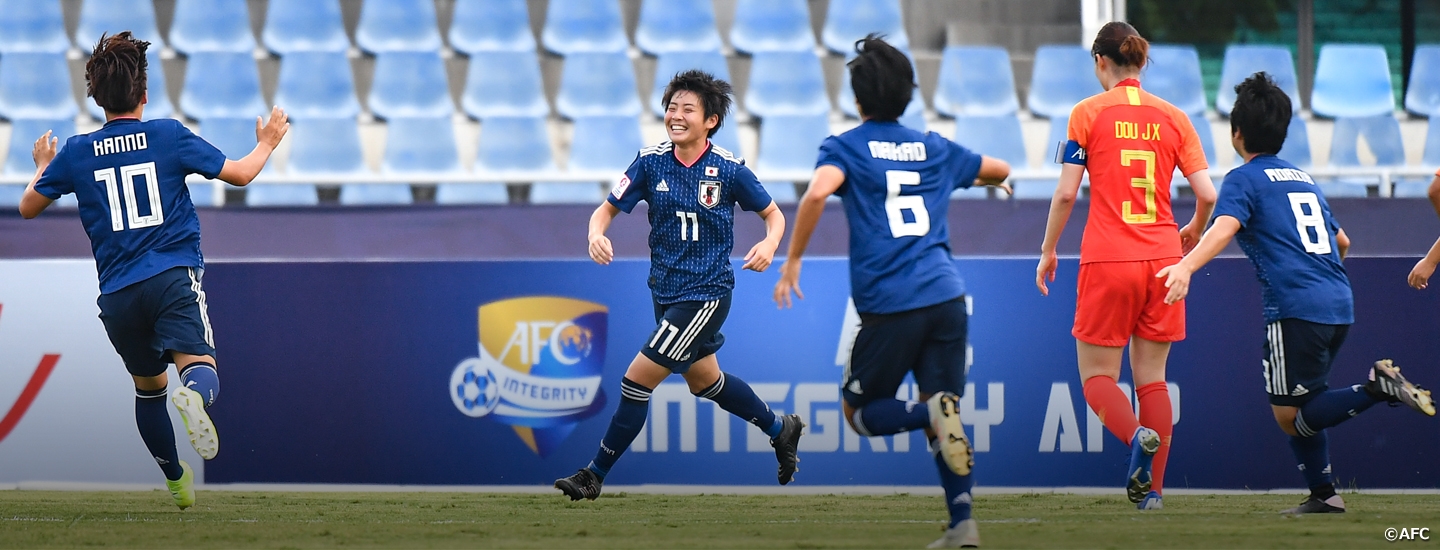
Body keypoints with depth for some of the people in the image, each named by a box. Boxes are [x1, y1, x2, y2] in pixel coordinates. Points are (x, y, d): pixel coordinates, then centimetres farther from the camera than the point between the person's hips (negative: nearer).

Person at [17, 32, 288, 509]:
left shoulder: (77, 153, 6)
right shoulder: (169, 136, 2)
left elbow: (28, 207, 18)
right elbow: (240, 174, 8)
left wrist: (43, 166, 38)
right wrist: (267, 143, 28)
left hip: (118, 294, 3)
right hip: (174, 277, -3)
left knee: (148, 386, 22)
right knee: (199, 365, -17)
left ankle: (176, 480, 31)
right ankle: (192, 395, -53)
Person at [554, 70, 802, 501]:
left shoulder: (728, 169, -11)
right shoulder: (651, 161, -3)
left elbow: (773, 214, 2)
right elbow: (607, 209, 0)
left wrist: (769, 244, -20)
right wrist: (597, 234, -23)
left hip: (706, 295, -6)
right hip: (665, 291, 6)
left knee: (639, 379, -11)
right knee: (703, 380, 23)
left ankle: (595, 475, 0)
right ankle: (780, 429, 45)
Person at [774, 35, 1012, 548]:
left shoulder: (846, 147, 3)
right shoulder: (934, 149, 16)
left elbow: (817, 193, -19)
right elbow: (999, 171, 33)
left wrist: (792, 260, -11)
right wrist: (993, 180, 56)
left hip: (889, 306, -4)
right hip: (946, 298, 4)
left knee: (860, 412, 11)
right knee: (942, 418, 13)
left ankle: (934, 412, -19)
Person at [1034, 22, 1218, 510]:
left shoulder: (1088, 113, -2)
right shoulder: (1173, 118, 6)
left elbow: (1066, 194, -5)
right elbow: (1207, 194, 2)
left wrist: (1048, 250, 8)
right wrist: (1194, 230, 23)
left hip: (1108, 259, -3)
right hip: (1162, 256, 3)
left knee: (1097, 375, 6)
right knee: (1151, 375, 12)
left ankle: (1137, 436, -24)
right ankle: (1151, 487, 3)